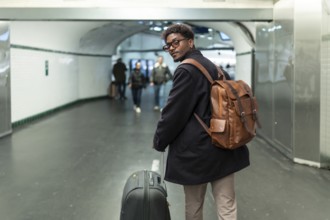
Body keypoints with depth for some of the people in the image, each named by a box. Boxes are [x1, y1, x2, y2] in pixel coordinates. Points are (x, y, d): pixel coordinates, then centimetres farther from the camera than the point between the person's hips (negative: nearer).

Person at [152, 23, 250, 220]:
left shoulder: (186, 70, -14)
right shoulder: (212, 66, 13)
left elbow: (174, 112, -14)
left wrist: (159, 142, 0)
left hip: (196, 149, -8)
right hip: (223, 144, 8)